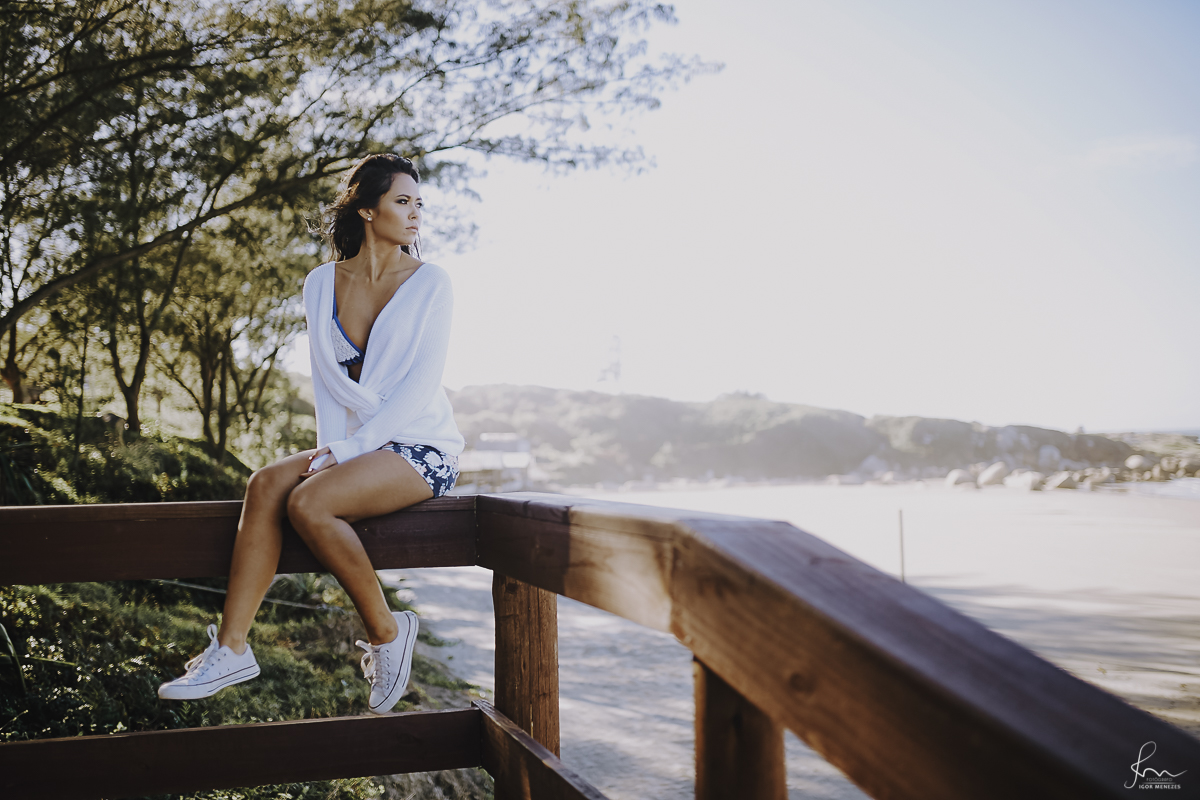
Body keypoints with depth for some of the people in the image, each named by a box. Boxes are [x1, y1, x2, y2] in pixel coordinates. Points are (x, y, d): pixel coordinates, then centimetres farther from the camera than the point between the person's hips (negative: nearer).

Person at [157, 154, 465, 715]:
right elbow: (326, 380, 10)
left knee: (309, 502, -29)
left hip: (422, 449, -4)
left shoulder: (429, 284, -3)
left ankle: (386, 631, -11)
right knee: (267, 484, -23)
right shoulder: (322, 284, 9)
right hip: (353, 448, 5)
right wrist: (328, 450, -8)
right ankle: (231, 647, -20)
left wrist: (345, 450, -18)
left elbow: (421, 384, -11)